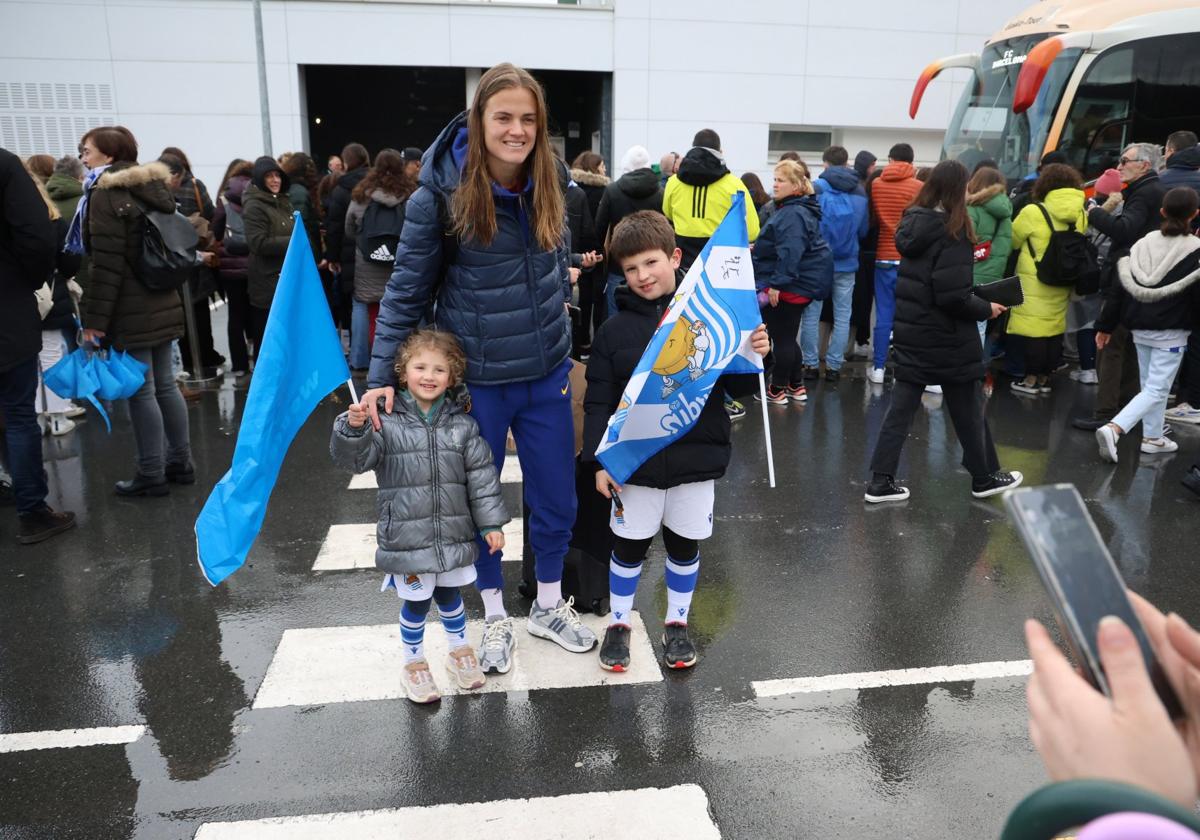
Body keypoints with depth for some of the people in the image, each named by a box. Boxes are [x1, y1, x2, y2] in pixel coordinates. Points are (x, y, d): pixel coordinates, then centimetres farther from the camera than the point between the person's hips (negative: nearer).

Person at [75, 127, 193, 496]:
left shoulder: (106, 195, -12)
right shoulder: (154, 188, 13)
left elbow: (107, 264, -17)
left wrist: (94, 319, -16)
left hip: (132, 309, -8)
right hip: (163, 302, 8)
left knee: (141, 390, -2)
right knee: (164, 383, 13)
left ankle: (151, 474, 5)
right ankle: (180, 462, 20)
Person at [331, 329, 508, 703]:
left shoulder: (461, 424, -2)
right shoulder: (387, 420, -9)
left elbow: (481, 476, 1)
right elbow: (355, 458, -17)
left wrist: (491, 523, 0)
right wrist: (353, 428, -38)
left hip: (453, 534, 2)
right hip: (406, 537, -2)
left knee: (449, 595, 20)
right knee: (416, 602, 10)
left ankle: (460, 651, 44)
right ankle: (414, 663, 34)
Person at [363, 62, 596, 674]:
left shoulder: (548, 184, -1)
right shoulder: (440, 194, -14)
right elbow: (407, 290, -8)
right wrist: (384, 375, -12)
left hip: (546, 373, 4)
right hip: (475, 378, -3)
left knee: (556, 497, 13)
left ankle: (549, 606, 37)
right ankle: (495, 618, 35)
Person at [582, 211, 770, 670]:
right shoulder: (615, 329, -4)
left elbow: (736, 387, 1)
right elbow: (599, 402, -2)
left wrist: (754, 358, -18)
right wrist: (599, 461, -7)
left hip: (696, 458, 1)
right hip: (635, 460, 0)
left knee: (685, 545, 15)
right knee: (629, 545, 13)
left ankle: (677, 623, 36)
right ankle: (618, 624, 33)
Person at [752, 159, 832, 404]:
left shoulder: (793, 214, -19)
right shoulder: (792, 209, 16)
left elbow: (790, 252, -28)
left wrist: (777, 283, -29)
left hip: (789, 286, -11)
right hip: (798, 284, 11)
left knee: (782, 338, 0)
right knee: (787, 337, 18)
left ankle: (777, 390, 11)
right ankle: (796, 386, 27)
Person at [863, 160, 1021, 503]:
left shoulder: (913, 223, 4)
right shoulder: (952, 231, -18)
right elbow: (953, 297, -23)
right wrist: (986, 309, -7)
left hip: (911, 329, 7)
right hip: (946, 336, -7)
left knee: (902, 405, 8)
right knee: (968, 407, 11)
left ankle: (881, 481, 6)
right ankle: (985, 477, 28)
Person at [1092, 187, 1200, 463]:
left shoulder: (1142, 244, 2)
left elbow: (1118, 288, 2)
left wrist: (1106, 325, 6)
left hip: (1139, 328, 6)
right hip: (1170, 331, -6)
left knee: (1149, 383, 18)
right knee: (1157, 389, -4)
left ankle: (1152, 437, 24)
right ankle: (1113, 429, -21)